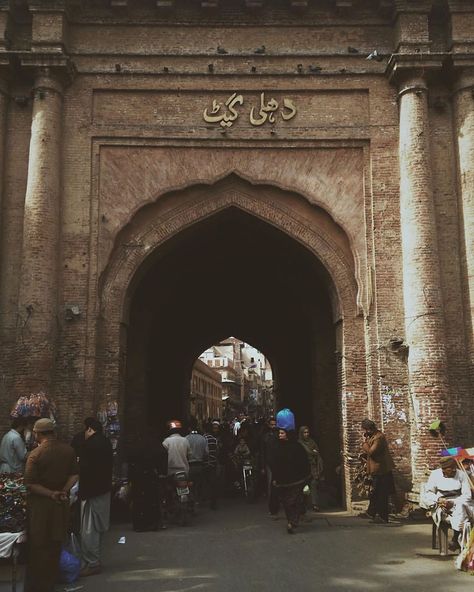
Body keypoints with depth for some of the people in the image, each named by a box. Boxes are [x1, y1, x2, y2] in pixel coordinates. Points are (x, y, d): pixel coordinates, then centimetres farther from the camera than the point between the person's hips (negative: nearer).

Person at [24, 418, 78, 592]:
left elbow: (30, 483, -19)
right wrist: (63, 491, -9)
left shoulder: (35, 454, -18)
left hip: (40, 503, -5)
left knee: (38, 545, 9)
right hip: (61, 503, 5)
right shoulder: (68, 450, -3)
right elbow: (74, 475, -1)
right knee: (55, 543, 18)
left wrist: (50, 493, -14)